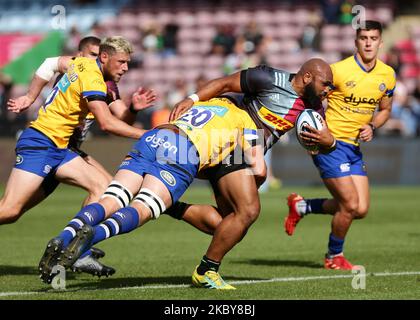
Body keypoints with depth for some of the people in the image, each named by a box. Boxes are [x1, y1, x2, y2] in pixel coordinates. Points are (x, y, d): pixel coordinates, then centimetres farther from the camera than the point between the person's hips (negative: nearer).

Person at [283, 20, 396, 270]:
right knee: (350, 204, -13)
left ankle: (302, 206, 23)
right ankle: (334, 257, 11)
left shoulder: (387, 75, 3)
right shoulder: (339, 70, -15)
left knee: (361, 209, 2)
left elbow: (385, 110, 18)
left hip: (355, 147, 7)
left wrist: (372, 127, -1)